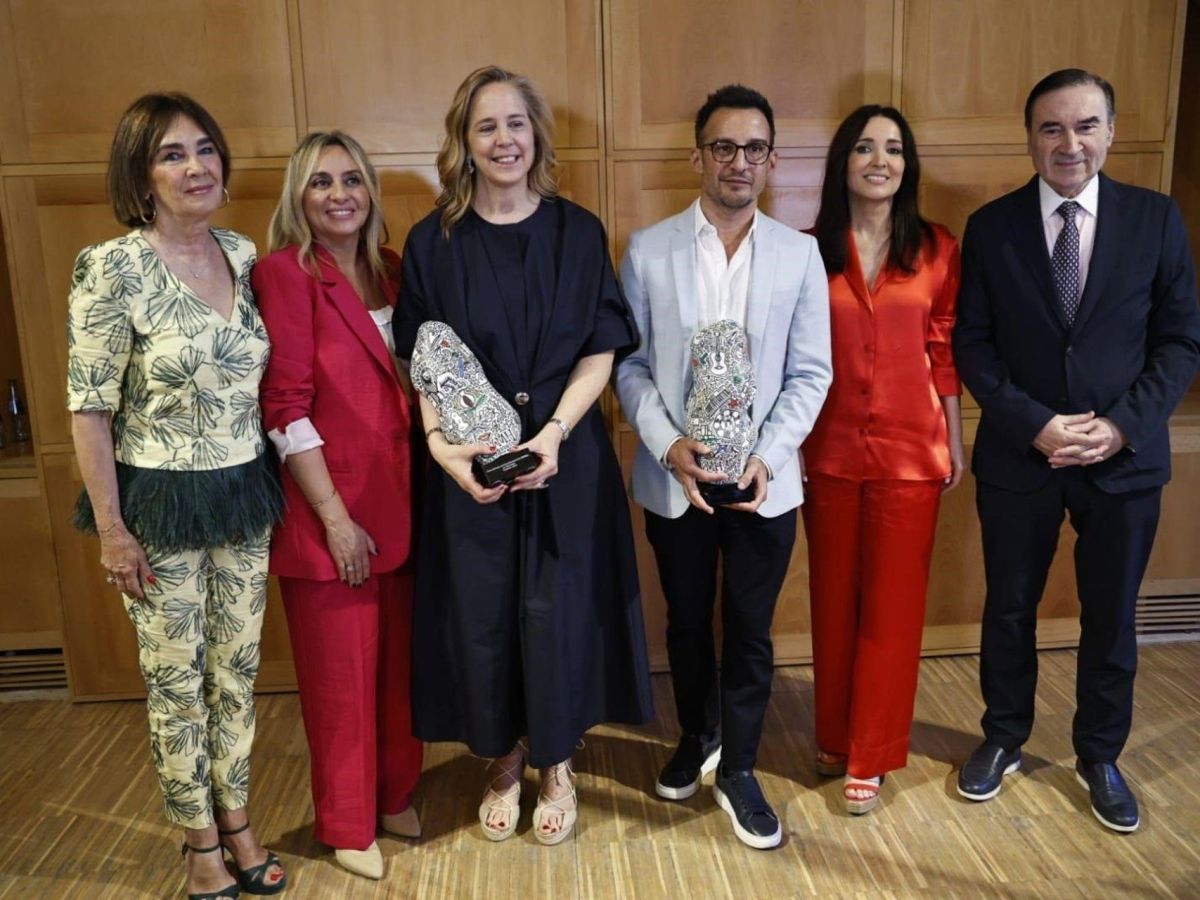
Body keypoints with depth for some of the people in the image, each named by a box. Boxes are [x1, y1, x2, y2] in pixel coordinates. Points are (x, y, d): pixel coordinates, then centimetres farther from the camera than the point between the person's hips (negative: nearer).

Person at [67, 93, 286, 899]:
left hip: (244, 495, 5)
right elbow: (89, 407, -12)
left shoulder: (243, 254, 2)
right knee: (177, 681, 11)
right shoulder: (112, 268, -14)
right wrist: (110, 528, -11)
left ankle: (237, 823, 35)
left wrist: (265, 484, 10)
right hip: (160, 503, -4)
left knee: (237, 669, 16)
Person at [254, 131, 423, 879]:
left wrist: (420, 491, 5)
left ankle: (396, 795, 38)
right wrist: (336, 517, -15)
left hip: (398, 500, 6)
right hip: (327, 508, -5)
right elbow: (287, 408, -14)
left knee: (399, 659, 16)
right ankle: (348, 824, 30)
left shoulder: (392, 270, 8)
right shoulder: (284, 272, -10)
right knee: (340, 670, 10)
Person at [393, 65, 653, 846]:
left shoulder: (578, 232, 1)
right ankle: (503, 758, 33)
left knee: (558, 610, 6)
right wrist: (442, 444, -16)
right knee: (481, 612, 9)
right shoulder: (432, 242, 1)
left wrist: (553, 432, -17)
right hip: (470, 462, 1)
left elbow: (601, 349, -3)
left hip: (566, 457, 0)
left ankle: (556, 761, 29)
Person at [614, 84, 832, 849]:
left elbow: (811, 373, -2)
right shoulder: (649, 250, -2)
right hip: (674, 478, 1)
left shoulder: (800, 254, -1)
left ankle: (739, 769, 31)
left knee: (750, 632, 11)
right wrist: (668, 444, -15)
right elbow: (629, 363, -2)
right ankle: (697, 738, 43)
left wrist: (766, 456, -14)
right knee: (687, 623, 18)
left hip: (764, 480, 0)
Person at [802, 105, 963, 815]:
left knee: (892, 603, 6)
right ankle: (834, 737, 31)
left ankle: (870, 756, 21)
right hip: (831, 449, 1)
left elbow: (944, 352, 5)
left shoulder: (937, 250, 1)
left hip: (910, 449, 0)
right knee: (834, 598, 12)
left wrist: (955, 441, 5)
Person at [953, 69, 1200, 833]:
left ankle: (1100, 758, 34)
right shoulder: (991, 227, -2)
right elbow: (973, 345, -4)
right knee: (1010, 609, 13)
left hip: (1126, 456, 1)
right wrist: (1034, 425, -14)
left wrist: (1122, 424, -14)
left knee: (1111, 618, 13)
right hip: (1018, 454, 0)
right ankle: (1004, 740, 35)